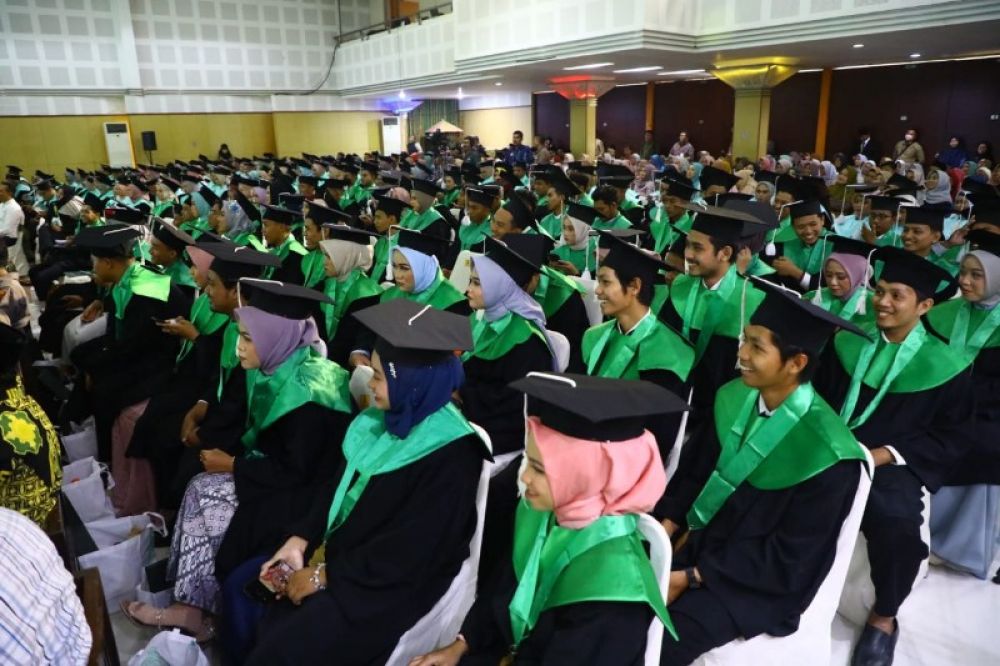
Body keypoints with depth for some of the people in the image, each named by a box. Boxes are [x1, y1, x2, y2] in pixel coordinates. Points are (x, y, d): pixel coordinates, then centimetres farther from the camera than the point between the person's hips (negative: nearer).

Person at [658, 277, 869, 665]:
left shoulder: (827, 455, -23)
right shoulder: (734, 397, -5)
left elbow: (788, 558, -18)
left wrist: (691, 577, -19)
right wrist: (668, 523, -9)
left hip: (762, 580, -6)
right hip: (700, 534, 6)